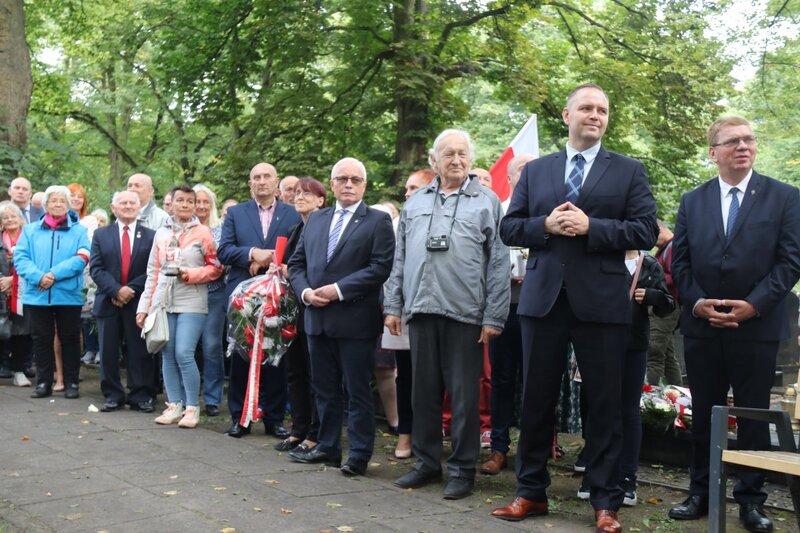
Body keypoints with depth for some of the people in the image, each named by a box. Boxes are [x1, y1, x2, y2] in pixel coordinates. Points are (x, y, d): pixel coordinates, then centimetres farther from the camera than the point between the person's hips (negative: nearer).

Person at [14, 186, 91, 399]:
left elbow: (81, 258, -9)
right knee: (42, 339, 7)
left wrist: (54, 274, -19)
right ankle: (43, 382, 17)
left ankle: (71, 383, 13)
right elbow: (20, 257, 0)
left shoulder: (79, 231, 5)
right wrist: (38, 277, -17)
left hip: (69, 295, -2)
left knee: (70, 339, 4)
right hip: (37, 295, 2)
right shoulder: (30, 230, 11)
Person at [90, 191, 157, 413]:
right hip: (108, 301, 2)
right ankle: (112, 396, 14)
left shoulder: (151, 236, 5)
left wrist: (131, 289, -13)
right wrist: (116, 290, -13)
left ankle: (141, 396, 9)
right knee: (108, 352, 5)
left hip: (138, 301, -1)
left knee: (140, 352, 2)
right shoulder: (101, 235, 9)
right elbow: (96, 268, 0)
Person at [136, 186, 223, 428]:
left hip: (191, 303, -4)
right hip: (163, 302, 4)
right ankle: (174, 405, 15)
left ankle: (192, 408, 0)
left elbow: (215, 267, 3)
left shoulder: (203, 233, 2)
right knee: (167, 355, 5)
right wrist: (145, 306, 10)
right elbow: (153, 271, 14)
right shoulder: (162, 233, 13)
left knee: (184, 354, -12)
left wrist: (191, 274, -12)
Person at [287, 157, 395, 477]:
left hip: (355, 321, -6)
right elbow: (297, 263, 15)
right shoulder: (315, 220, 15)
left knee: (358, 391, 2)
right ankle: (328, 447, 27)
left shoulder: (378, 221, -3)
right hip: (318, 319, 6)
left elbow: (381, 267, -13)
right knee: (325, 389, 15)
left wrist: (338, 290, -17)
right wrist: (305, 291, -4)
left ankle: (359, 455, 10)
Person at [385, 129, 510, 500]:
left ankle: (462, 469, 14)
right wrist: (393, 305, 9)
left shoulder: (487, 202, 2)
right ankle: (426, 462, 23)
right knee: (424, 391, 11)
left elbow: (499, 264, -2)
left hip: (465, 313, -4)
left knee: (464, 395, 3)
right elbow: (400, 258, 15)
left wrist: (494, 316, -7)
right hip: (420, 310, 4)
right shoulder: (415, 202, 13)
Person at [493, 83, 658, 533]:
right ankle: (531, 492, 22)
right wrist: (544, 226, -11)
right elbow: (510, 228, 8)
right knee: (537, 400, 9)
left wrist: (591, 227, -16)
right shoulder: (534, 171, 12)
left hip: (601, 301, -2)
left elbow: (647, 230, -4)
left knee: (604, 405, 4)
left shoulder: (629, 171, 5)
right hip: (543, 298, 2)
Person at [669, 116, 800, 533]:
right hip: (701, 326, 2)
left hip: (757, 325, -2)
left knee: (754, 417, 5)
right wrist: (696, 303, -8)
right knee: (703, 415, 10)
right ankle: (700, 493, 20)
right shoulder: (692, 201, 10)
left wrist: (753, 304, -14)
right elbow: (679, 260, 7)